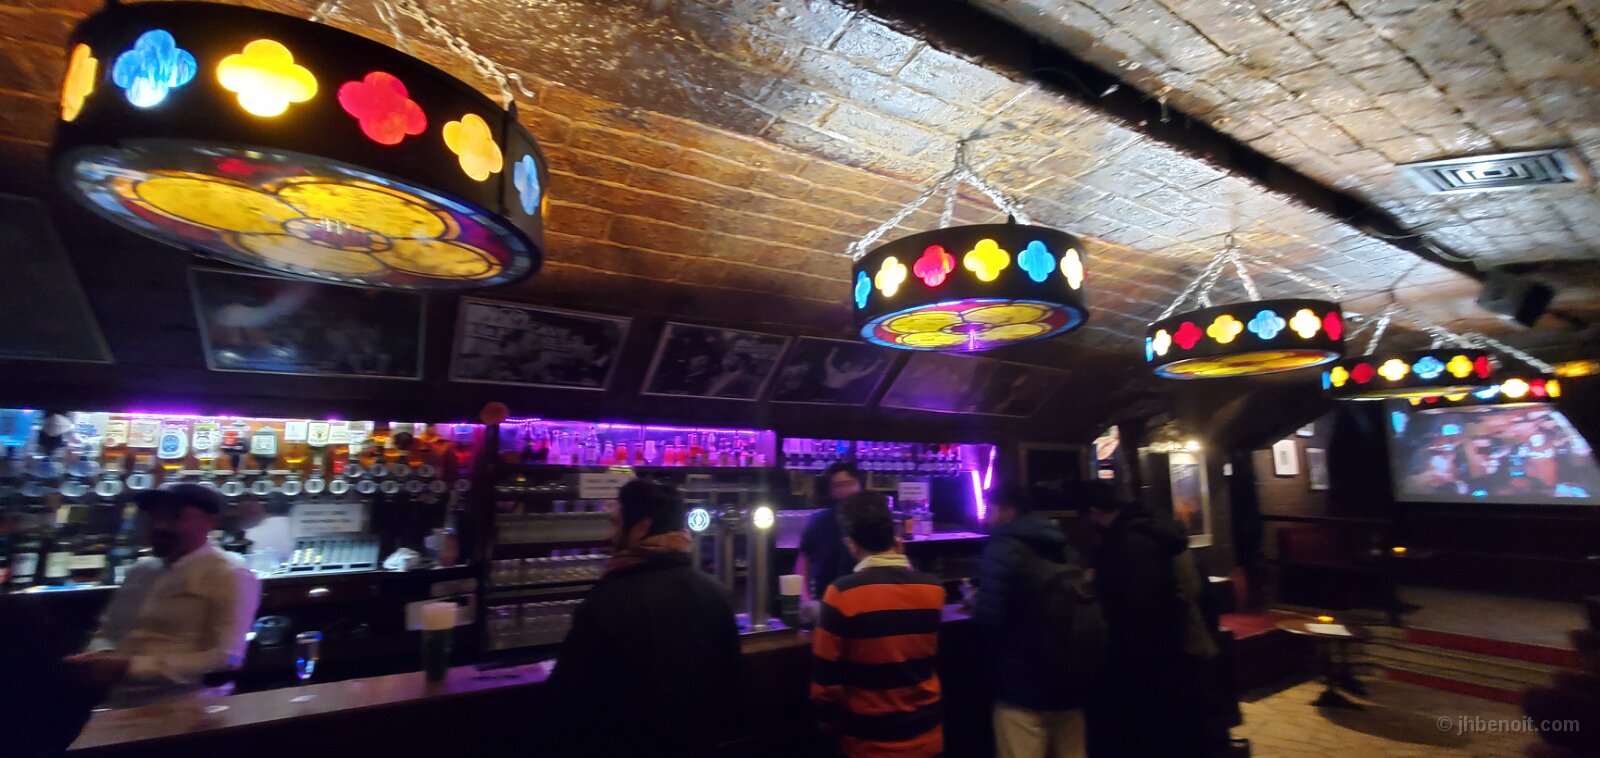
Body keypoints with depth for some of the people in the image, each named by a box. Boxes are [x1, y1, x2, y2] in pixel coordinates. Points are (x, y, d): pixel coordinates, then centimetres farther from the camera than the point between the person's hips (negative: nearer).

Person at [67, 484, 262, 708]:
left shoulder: (231, 575, -9)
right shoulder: (141, 570, 14)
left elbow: (225, 659, -16)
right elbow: (107, 632, 22)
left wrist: (132, 667, -15)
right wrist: (101, 657, 0)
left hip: (180, 706, -7)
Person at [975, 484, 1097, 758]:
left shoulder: (1004, 549, -13)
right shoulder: (1066, 550, 11)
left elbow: (988, 618, -18)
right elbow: (1088, 614, 15)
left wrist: (975, 604, 2)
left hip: (1024, 686, -8)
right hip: (1072, 682, 8)